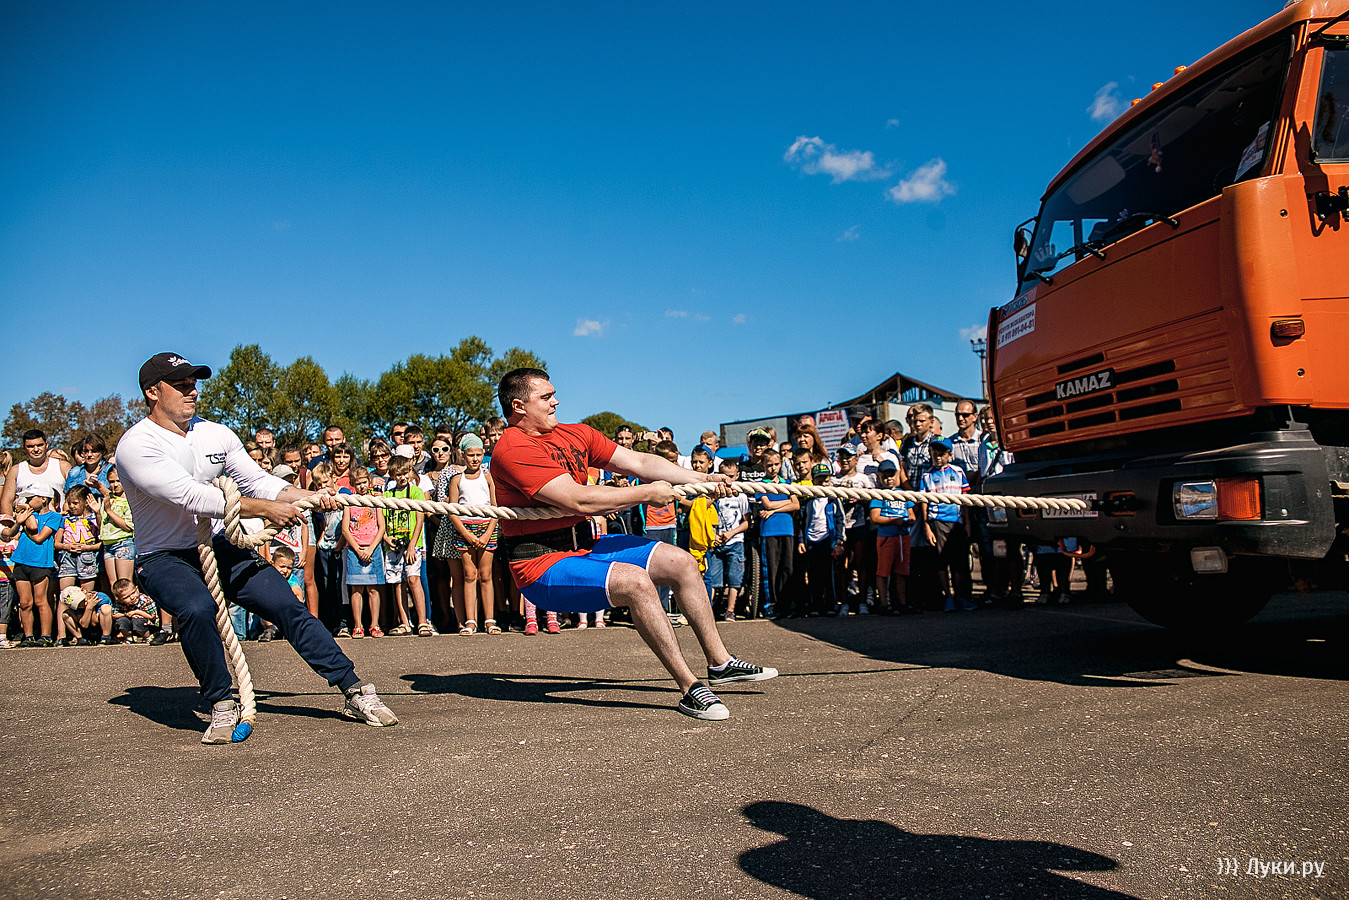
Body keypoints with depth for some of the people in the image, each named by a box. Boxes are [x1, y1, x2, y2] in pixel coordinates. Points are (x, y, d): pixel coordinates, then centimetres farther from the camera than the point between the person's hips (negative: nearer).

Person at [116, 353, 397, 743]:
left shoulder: (216, 434, 5)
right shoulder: (136, 445, -15)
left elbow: (259, 481, 4)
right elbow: (190, 496, -25)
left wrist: (309, 497, -13)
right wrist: (265, 509, -27)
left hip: (215, 546, 5)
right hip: (163, 558, -5)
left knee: (287, 604, -8)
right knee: (197, 608, -35)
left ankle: (355, 691, -3)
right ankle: (222, 705, -14)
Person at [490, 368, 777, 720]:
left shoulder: (575, 435, 9)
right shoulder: (513, 449, -18)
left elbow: (638, 461, 8)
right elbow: (578, 500, -25)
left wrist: (701, 478, -1)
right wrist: (646, 494, -17)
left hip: (585, 545, 9)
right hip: (543, 565, -9)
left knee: (681, 562, 5)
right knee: (635, 580, -31)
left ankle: (720, 662, 16)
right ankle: (690, 689, -21)